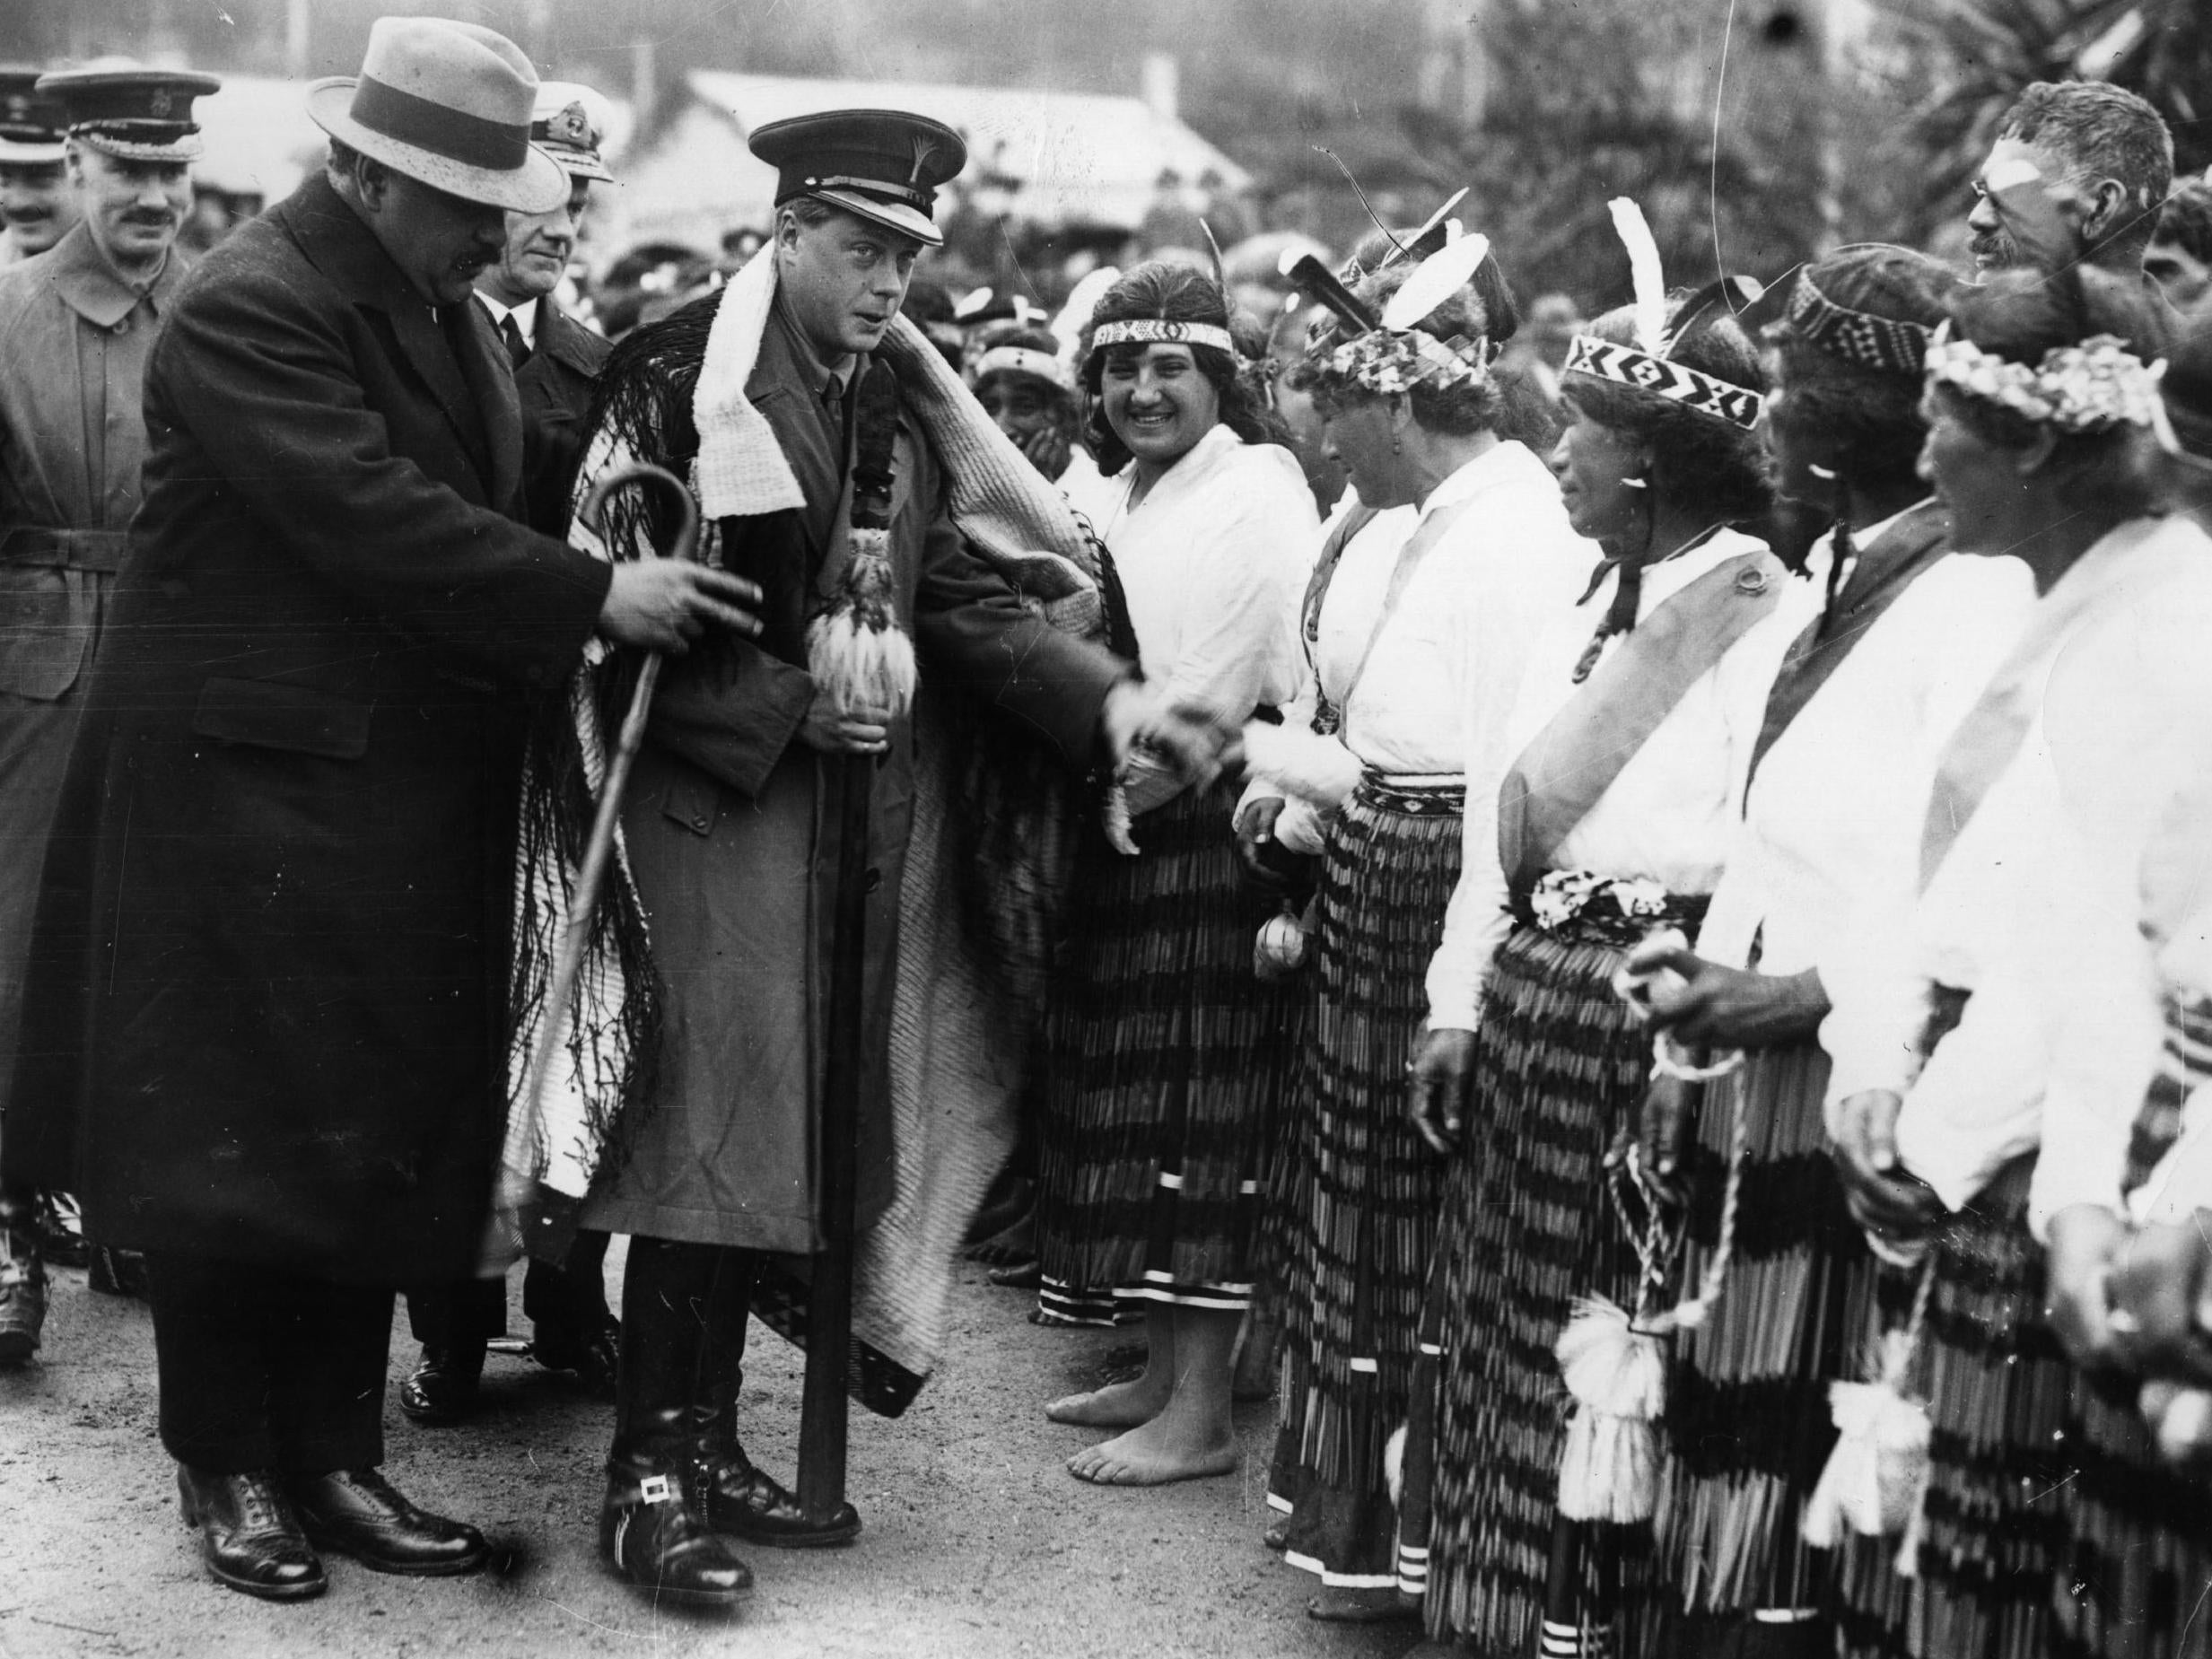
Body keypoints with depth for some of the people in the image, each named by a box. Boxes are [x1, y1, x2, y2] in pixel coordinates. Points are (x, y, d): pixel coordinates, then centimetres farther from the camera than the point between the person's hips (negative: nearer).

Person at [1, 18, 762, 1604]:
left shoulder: (447, 305, 12)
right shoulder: (251, 307, -16)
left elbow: (493, 492, 13)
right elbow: (373, 518, -25)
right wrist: (592, 597, -26)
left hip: (412, 801, 8)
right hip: (250, 778, -8)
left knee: (383, 1134, 10)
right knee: (238, 1125, 2)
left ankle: (336, 1457, 19)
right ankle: (228, 1466, 14)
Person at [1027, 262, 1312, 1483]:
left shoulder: (1256, 497, -10)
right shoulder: (1112, 498, 14)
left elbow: (1212, 699, -15)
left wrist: (1115, 785, -10)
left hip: (1215, 829, -8)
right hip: (1125, 831, 8)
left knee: (1200, 1114, -5)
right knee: (1128, 1106, 12)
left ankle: (1201, 1413, 0)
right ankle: (1163, 1371, 23)